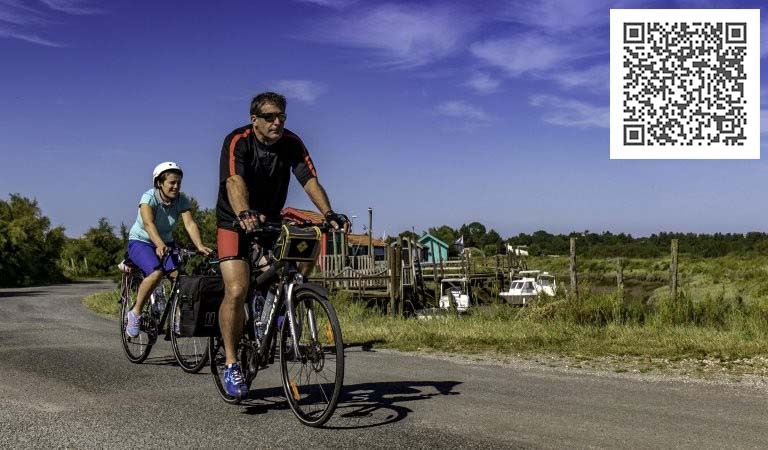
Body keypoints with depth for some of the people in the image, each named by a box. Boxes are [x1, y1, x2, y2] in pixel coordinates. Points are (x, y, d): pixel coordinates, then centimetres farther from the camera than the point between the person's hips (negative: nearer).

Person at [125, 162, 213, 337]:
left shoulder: (182, 200, -12)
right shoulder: (149, 197, -23)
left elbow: (189, 223, -25)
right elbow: (148, 223, -39)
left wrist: (200, 246, -43)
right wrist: (160, 245, -57)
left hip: (166, 242, 4)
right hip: (140, 242, -4)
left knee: (179, 275, -23)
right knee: (156, 272, -31)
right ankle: (135, 313, -15)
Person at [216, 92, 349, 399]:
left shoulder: (292, 143, -9)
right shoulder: (238, 141, -20)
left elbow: (310, 180, -20)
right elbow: (235, 181, -37)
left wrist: (329, 214, -37)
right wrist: (244, 214, -56)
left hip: (271, 219, 5)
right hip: (235, 223, -5)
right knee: (236, 291, -18)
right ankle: (231, 364, -6)